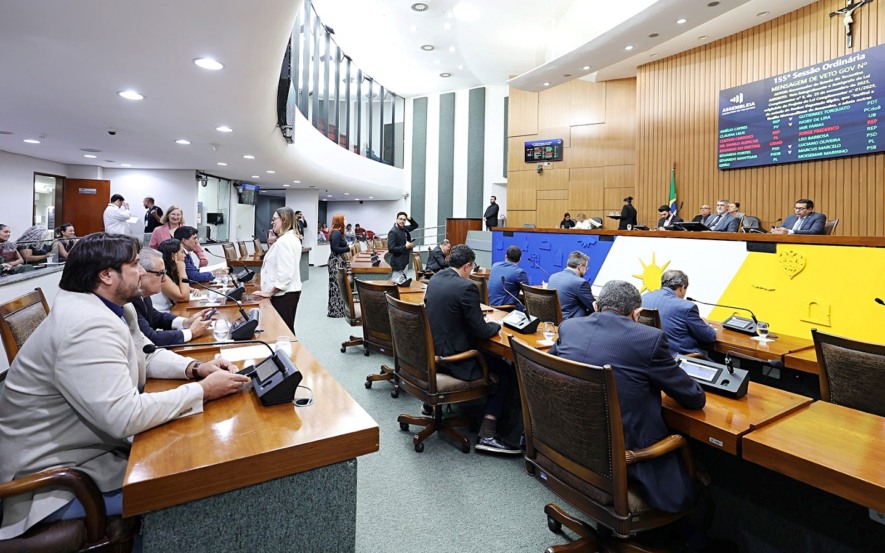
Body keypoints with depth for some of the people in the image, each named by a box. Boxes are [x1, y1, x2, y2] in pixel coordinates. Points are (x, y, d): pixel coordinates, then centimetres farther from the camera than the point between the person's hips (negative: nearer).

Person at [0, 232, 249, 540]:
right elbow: (126, 417, -36)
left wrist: (194, 368, -7)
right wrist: (203, 391, -28)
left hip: (92, 445, 9)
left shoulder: (112, 309, 2)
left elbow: (146, 355, 11)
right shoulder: (89, 327, -31)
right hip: (53, 479, -9)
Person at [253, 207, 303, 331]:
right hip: (290, 290, 10)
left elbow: (285, 273, -25)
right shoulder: (293, 238, 13)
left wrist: (269, 292, -18)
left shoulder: (283, 241, -20)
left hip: (283, 293, -10)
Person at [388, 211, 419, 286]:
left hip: (404, 261, 9)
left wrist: (410, 219, 2)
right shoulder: (393, 232, -18)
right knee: (397, 283, -6)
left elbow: (415, 225, 23)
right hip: (398, 262, -9)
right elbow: (391, 249, -25)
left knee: (403, 281, 15)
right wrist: (405, 247, -23)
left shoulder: (404, 229, 7)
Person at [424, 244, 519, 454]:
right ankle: (487, 435, 3)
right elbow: (482, 331, -18)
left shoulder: (434, 279, 4)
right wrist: (496, 325, 3)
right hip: (452, 358, -9)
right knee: (504, 371, 7)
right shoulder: (466, 287, -20)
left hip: (431, 351, 9)